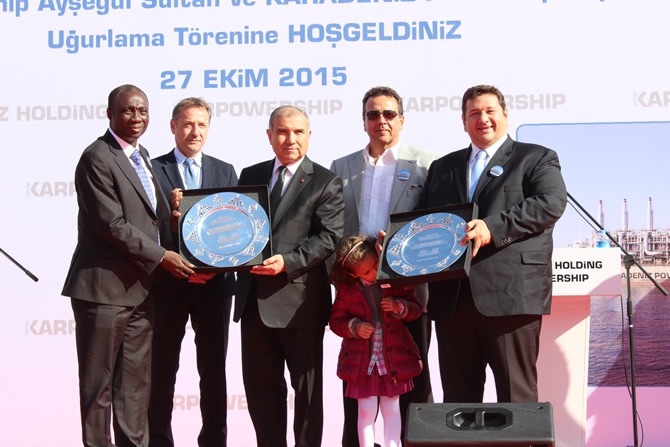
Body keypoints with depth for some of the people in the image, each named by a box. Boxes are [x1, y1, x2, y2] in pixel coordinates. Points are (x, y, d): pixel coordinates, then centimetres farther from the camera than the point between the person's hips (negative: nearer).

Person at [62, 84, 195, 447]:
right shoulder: (97, 158, -12)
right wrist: (161, 256, -15)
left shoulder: (142, 156, 16)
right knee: (99, 382, 3)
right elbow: (112, 225, -18)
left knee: (136, 382, 13)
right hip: (105, 288, -8)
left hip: (141, 288, 8)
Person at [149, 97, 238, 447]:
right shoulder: (153, 170, 1)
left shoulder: (225, 172, 10)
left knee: (213, 367, 9)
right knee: (163, 367, 5)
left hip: (215, 282, 3)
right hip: (168, 281, -2)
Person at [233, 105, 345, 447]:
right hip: (254, 296, 5)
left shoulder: (325, 182, -1)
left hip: (300, 298, -5)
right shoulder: (250, 176, 14)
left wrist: (288, 261, -21)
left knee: (307, 385, 5)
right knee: (260, 383, 11)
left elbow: (330, 236, -10)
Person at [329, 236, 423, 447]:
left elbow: (416, 309, 2)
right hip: (362, 360, -1)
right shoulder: (347, 288, -5)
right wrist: (354, 326, -19)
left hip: (393, 358, 1)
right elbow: (336, 320, 0)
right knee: (366, 410, 4)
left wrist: (399, 306, -18)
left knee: (391, 408, 10)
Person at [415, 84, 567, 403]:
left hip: (510, 294, -4)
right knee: (457, 395, 9)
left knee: (516, 394, -3)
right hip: (451, 296, 5)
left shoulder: (536, 158, 9)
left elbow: (552, 202, -8)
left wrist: (493, 228, -20)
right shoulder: (442, 168, 24)